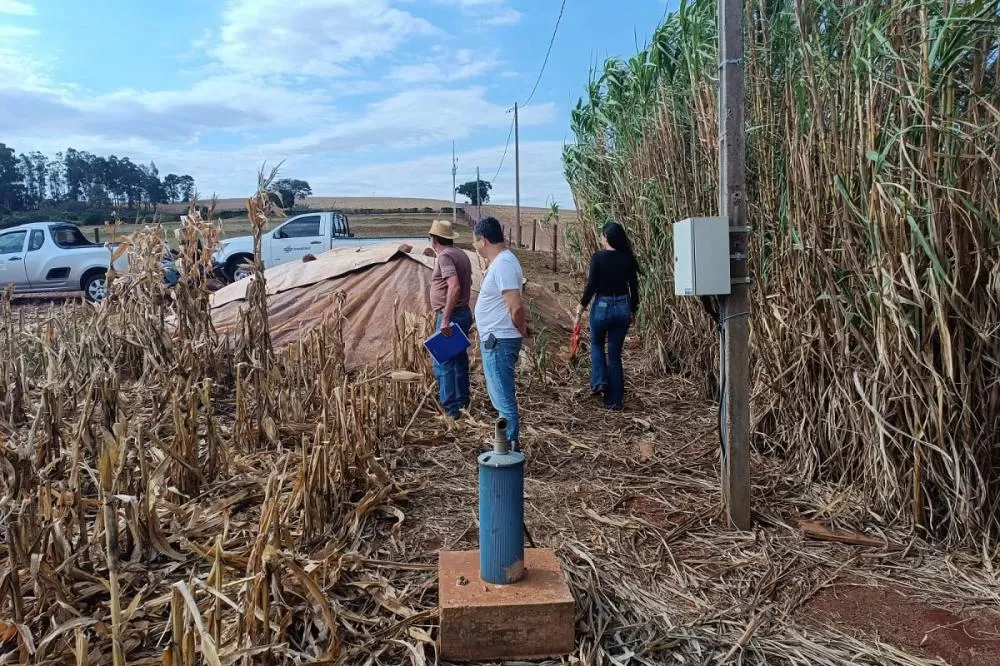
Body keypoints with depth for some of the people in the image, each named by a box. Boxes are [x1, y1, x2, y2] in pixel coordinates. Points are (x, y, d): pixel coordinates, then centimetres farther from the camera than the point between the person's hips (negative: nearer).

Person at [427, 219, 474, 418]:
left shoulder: (444, 256, -16)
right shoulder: (461, 254, 12)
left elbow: (454, 287, -29)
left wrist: (445, 319, -28)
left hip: (451, 316, -10)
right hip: (464, 312, 10)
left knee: (443, 363, -5)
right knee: (459, 359, 17)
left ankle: (450, 409, -3)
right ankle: (462, 401, 28)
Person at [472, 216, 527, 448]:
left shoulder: (502, 264, -21)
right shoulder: (501, 260, 12)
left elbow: (516, 306, -28)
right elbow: (514, 304, 20)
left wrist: (521, 330, -13)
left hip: (499, 342, -11)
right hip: (496, 340, 11)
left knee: (504, 398, -2)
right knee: (502, 396, 20)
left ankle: (510, 447, 7)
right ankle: (507, 442, 32)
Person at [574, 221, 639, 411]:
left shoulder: (598, 257, -11)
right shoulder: (628, 258, 1)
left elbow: (591, 286, -12)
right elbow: (634, 287, 5)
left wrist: (580, 310, -3)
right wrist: (633, 311, 17)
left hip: (602, 306, -3)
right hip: (623, 307, 3)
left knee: (597, 344, 25)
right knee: (615, 353, 11)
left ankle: (599, 381, 7)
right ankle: (614, 400, 14)